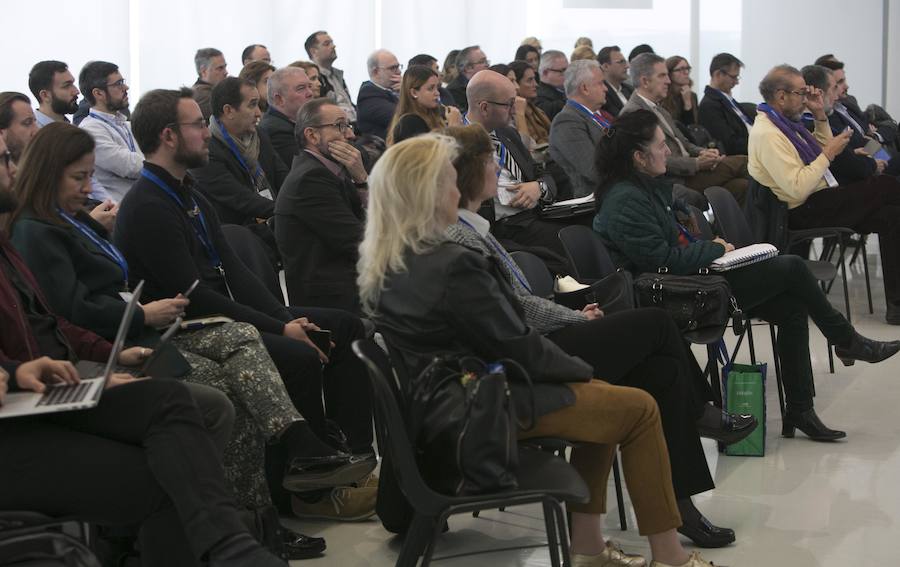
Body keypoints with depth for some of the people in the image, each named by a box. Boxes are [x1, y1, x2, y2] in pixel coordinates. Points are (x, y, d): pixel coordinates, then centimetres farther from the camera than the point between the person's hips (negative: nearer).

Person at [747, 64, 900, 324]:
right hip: (805, 213, -10)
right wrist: (829, 153, -14)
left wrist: (820, 116, 13)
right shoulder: (767, 134, -17)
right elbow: (798, 189, -23)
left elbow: (821, 152, 26)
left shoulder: (785, 122, 14)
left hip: (821, 204, 10)